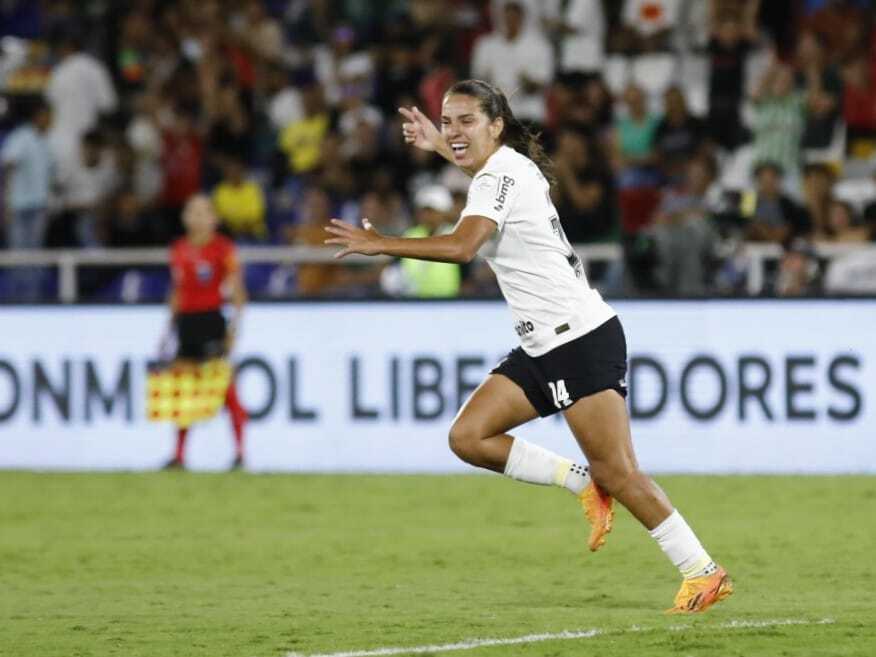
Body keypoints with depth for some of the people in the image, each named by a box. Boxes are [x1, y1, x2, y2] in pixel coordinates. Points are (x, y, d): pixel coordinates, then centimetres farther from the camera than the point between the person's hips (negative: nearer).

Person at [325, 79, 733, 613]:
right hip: (543, 348, 10)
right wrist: (439, 145, 44)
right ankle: (585, 483, 8)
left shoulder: (501, 175, -14)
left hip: (583, 338, -10)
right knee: (469, 437, -1)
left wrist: (382, 245, -26)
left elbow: (461, 245, -31)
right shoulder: (509, 166, 14)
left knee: (617, 473, -12)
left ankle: (704, 572, -5)